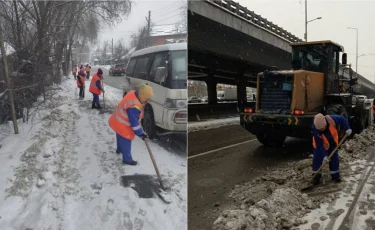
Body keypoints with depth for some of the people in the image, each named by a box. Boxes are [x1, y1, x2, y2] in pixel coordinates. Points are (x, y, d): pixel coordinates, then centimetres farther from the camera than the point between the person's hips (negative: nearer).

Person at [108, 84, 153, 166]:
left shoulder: (133, 93, -8)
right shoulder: (134, 106, -37)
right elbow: (134, 122, -30)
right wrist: (141, 133, -20)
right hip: (122, 126, -10)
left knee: (120, 138, 32)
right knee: (125, 142, 8)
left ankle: (119, 149, 57)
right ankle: (127, 159, 25)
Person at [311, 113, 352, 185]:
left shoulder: (331, 119, -35)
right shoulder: (315, 129, -36)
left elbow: (342, 119, -14)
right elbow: (319, 145, -31)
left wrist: (347, 129, -24)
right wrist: (324, 155, -33)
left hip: (332, 142, 3)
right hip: (320, 145, -2)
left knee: (334, 158, 7)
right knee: (317, 158, -6)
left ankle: (335, 175, 21)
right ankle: (316, 176, 3)